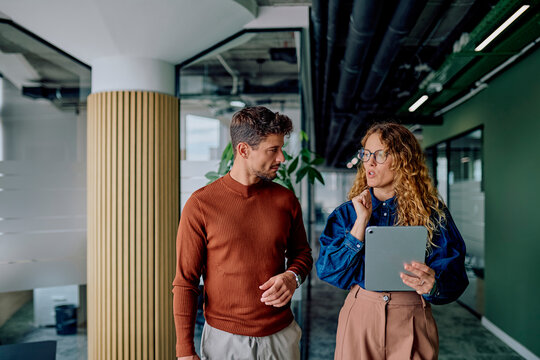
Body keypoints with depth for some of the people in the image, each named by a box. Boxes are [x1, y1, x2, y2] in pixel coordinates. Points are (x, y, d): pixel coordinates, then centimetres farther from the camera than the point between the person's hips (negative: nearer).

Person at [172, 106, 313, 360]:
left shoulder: (286, 200, 0)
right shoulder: (201, 204, -10)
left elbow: (301, 252, 14)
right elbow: (185, 282, -7)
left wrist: (292, 277, -7)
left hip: (281, 335, 3)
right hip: (224, 339, -2)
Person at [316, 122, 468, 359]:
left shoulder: (432, 212, -4)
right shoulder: (347, 212, 0)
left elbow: (453, 274, -7)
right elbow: (327, 271, -8)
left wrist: (432, 284, -29)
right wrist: (361, 222, -14)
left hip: (411, 322, -1)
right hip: (359, 315, 1)